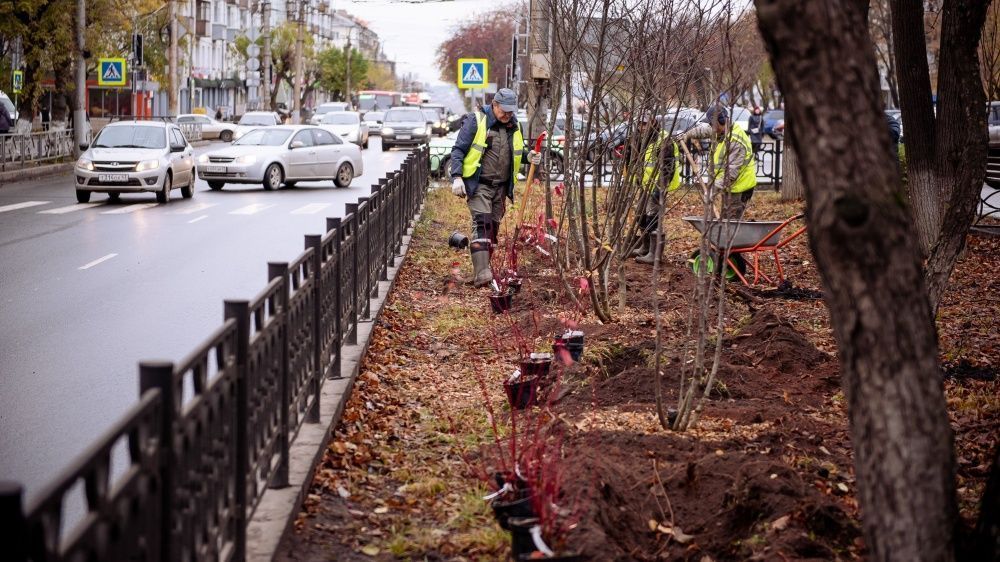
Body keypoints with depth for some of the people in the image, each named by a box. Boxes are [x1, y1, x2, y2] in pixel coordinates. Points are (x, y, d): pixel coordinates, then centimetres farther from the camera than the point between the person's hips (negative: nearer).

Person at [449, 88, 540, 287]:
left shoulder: (514, 127, 10)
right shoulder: (476, 121, -8)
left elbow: (516, 153, 23)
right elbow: (458, 150, -8)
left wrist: (529, 157, 1)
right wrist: (457, 177, -19)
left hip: (501, 187, 6)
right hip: (478, 185, -6)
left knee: (493, 228, 10)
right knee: (482, 224, -18)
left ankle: (482, 270, 20)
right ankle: (481, 273, -26)